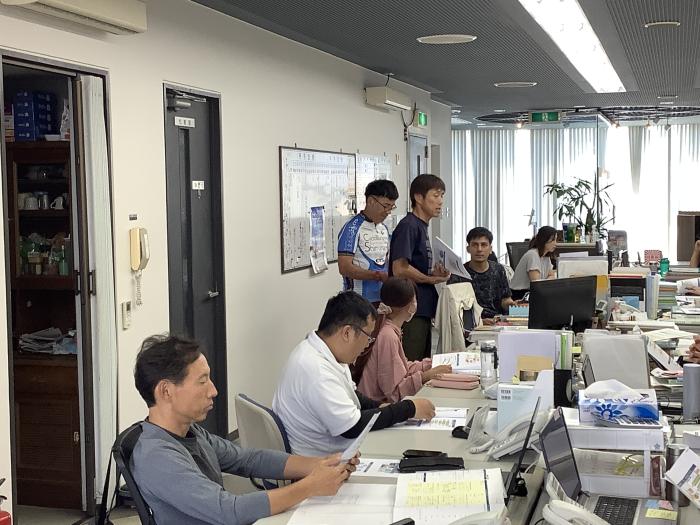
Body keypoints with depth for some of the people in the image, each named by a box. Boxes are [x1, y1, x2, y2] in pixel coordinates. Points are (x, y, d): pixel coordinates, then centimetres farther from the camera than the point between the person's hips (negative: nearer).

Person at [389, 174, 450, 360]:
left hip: (422, 310, 10)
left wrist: (434, 273, 2)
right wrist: (431, 279, -9)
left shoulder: (422, 227, 16)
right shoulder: (408, 226, -13)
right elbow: (400, 269, -22)